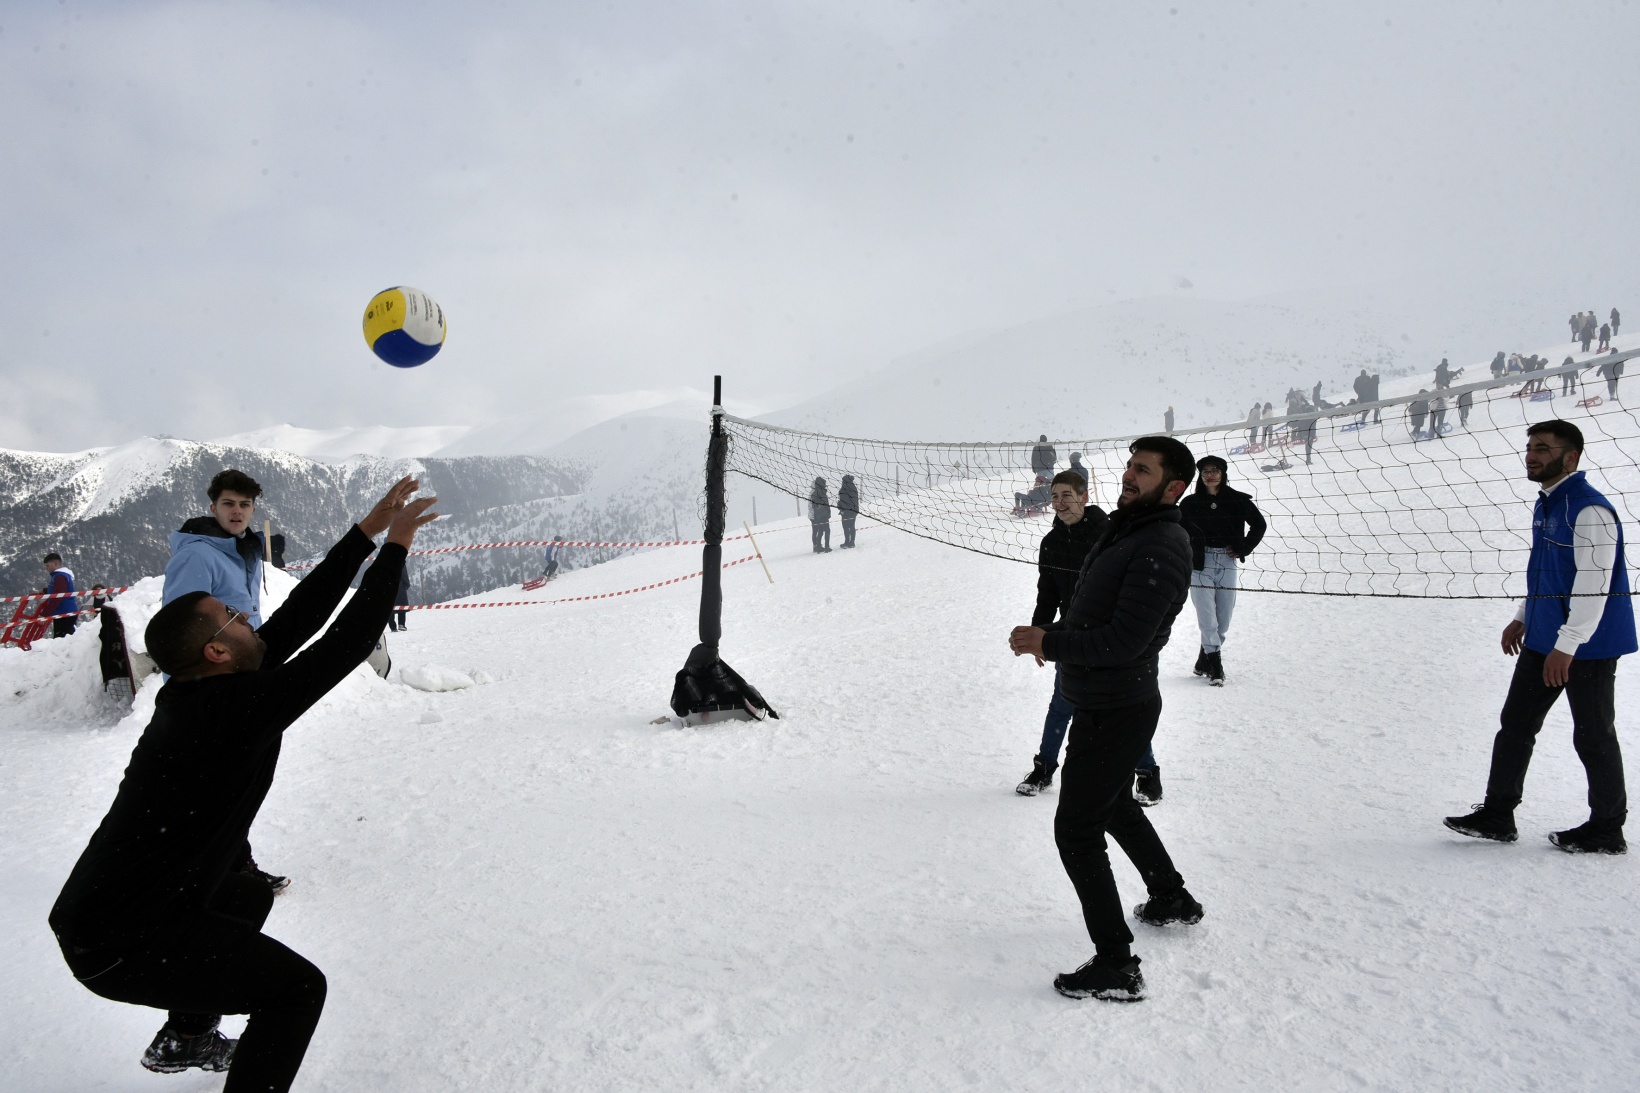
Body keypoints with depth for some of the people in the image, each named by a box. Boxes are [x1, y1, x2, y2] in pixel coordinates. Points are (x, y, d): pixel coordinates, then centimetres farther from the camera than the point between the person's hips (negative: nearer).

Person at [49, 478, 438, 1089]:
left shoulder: (193, 693, 0)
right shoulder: (236, 709, -26)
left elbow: (299, 618, 1)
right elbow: (345, 646, -24)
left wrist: (367, 533, 2)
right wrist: (394, 548, -16)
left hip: (98, 906, 10)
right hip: (121, 946, -10)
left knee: (251, 897, 32)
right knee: (297, 988, -7)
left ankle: (184, 1039, 46)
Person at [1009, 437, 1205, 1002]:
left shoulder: (1161, 550, -23)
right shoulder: (1124, 530, 9)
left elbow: (1124, 640, -28)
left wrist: (1047, 643, -22)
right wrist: (1051, 634, 5)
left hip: (1116, 711, -11)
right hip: (1101, 702, 11)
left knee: (1076, 831, -5)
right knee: (1114, 806, 29)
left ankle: (1116, 966, 3)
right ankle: (1172, 897, 49)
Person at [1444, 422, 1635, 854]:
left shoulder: (1589, 509, -19)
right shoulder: (1546, 505, 11)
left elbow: (1594, 583, -23)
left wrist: (1566, 645, -24)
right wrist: (1522, 618, 20)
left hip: (1587, 644, -9)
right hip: (1542, 639, 10)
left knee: (1593, 736, 4)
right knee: (1515, 723, 10)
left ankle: (1607, 830, 18)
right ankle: (1497, 815, 17)